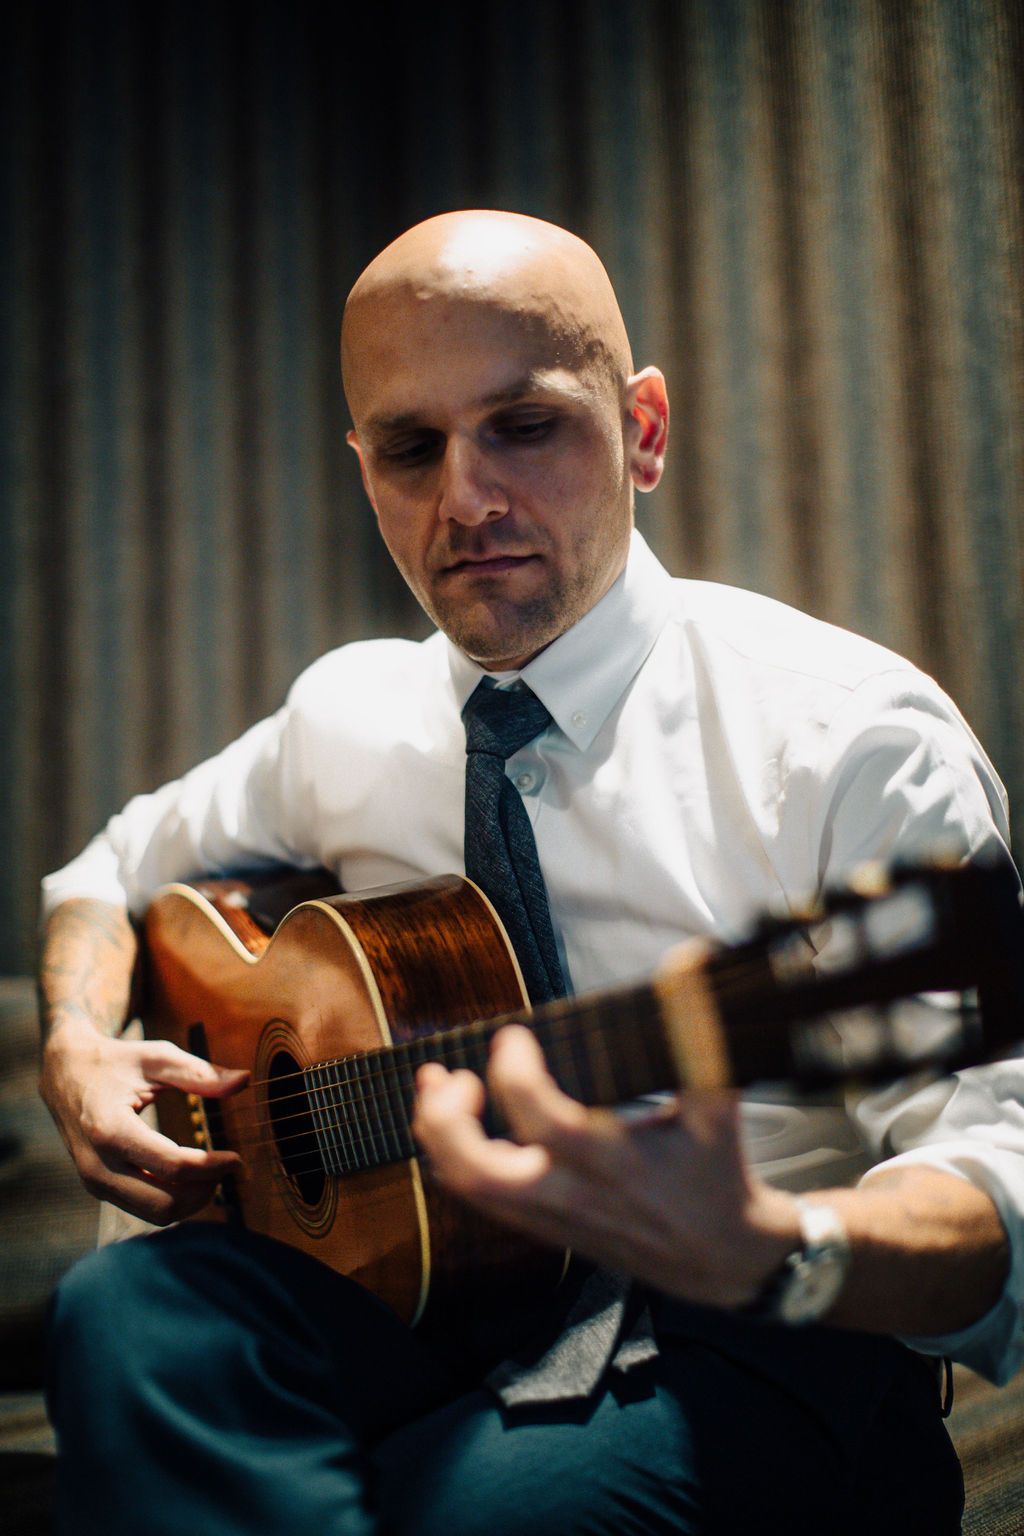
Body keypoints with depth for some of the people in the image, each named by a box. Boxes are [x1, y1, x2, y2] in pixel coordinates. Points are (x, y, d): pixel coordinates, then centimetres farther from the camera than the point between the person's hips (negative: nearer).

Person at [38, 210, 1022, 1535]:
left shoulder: (850, 736, -11)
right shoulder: (347, 715, 7)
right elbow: (114, 873, 22)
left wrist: (762, 1252, -40)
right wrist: (80, 1050, -1)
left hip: (755, 1340, -4)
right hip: (426, 1272, 5)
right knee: (127, 1316, -26)